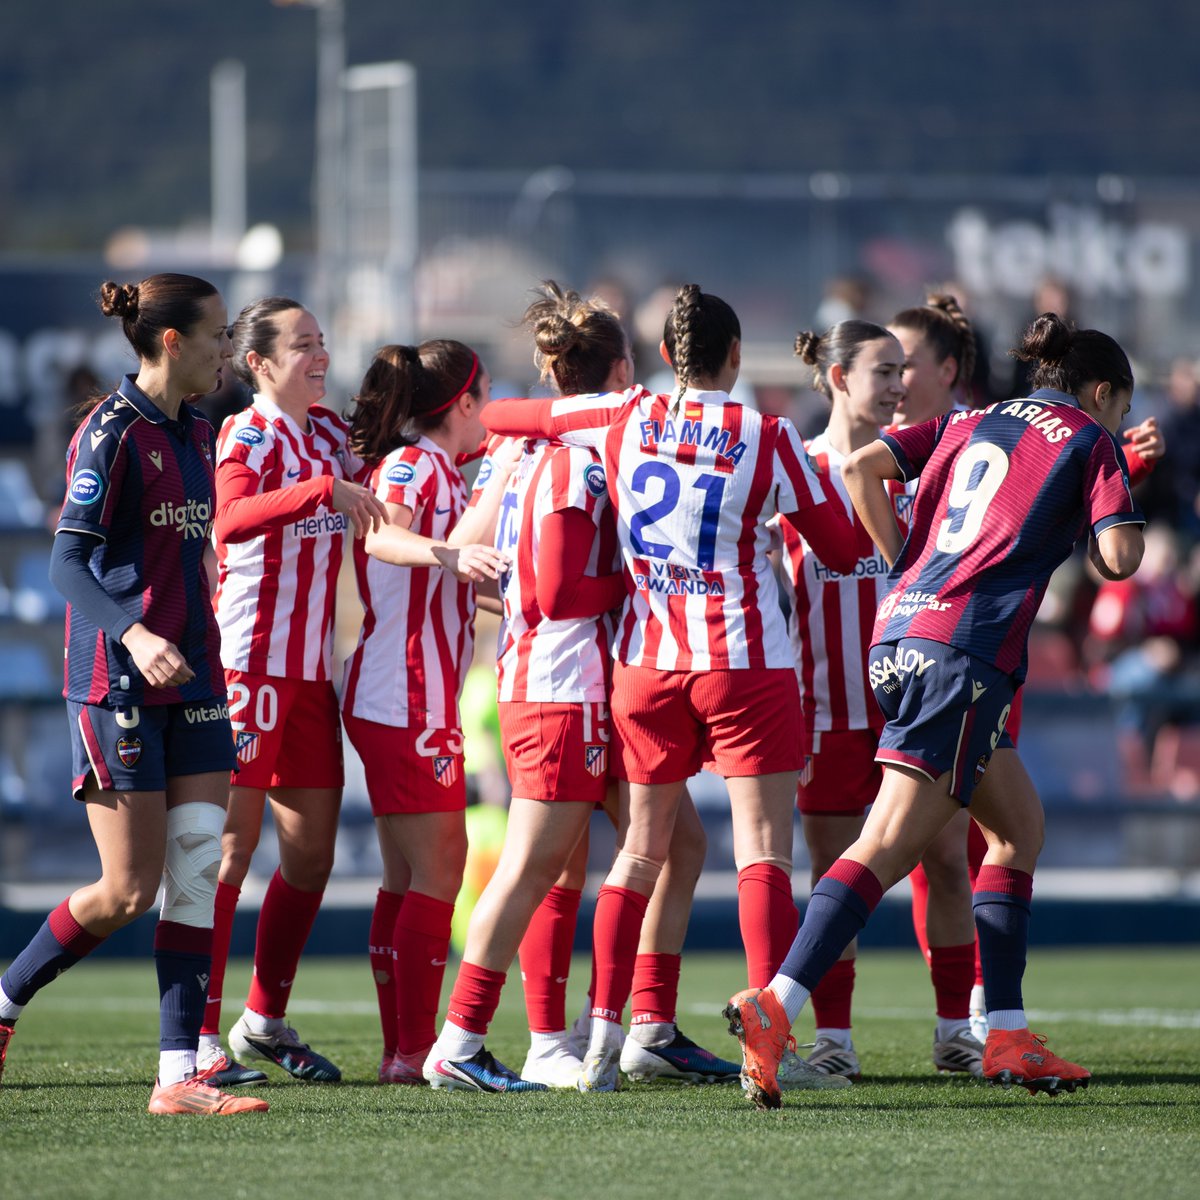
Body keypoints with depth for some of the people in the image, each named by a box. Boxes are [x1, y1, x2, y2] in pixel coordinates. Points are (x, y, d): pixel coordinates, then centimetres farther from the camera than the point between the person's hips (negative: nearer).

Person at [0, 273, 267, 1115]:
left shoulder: (195, 436, 13)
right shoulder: (113, 431, -11)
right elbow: (68, 562, -16)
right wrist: (133, 635, -30)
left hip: (192, 682, 8)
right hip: (117, 687, -8)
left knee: (199, 875, -2)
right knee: (129, 891, -5)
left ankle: (180, 1075, -3)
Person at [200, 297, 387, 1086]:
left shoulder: (331, 433, 13)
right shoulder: (247, 434, -9)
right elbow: (232, 518, -30)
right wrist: (323, 489, -38)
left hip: (314, 669, 8)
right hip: (251, 659, -8)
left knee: (312, 850, 9)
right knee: (233, 844, -7)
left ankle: (266, 1022, 20)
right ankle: (200, 1035, -4)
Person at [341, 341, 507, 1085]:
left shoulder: (440, 471, 18)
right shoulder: (410, 465, -11)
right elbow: (380, 536, -34)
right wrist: (448, 555, -51)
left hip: (423, 701, 10)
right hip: (407, 700, -10)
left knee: (409, 878, 10)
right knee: (437, 870, -10)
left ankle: (403, 1048, 12)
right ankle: (414, 1049, -11)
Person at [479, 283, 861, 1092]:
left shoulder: (623, 420, 1)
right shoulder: (767, 437, -6)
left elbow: (498, 417, 12)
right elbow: (842, 551, 0)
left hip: (647, 663, 4)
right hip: (746, 662, -3)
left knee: (641, 850, 12)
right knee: (763, 851, -5)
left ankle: (604, 1034, 6)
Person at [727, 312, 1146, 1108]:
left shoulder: (967, 423, 23)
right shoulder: (1088, 441, 6)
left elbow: (861, 466, 11)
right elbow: (1120, 556, -7)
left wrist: (906, 563, 16)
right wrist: (1093, 541, 16)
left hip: (899, 634, 8)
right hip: (967, 648, -8)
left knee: (1021, 827, 18)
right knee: (889, 846, -13)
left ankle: (1007, 1035, 14)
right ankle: (775, 1005, -26)